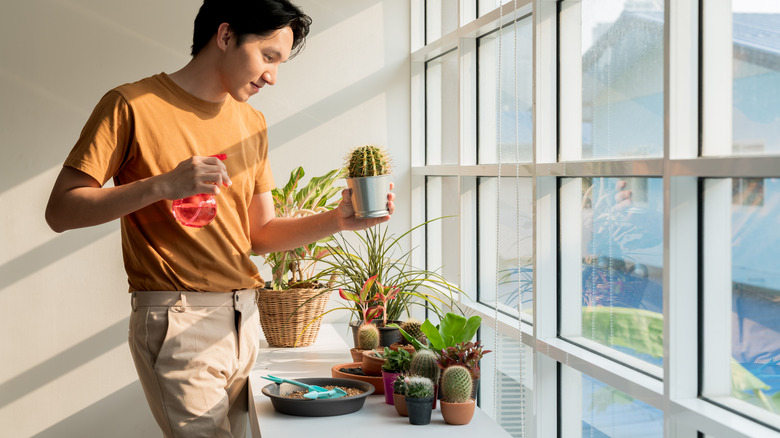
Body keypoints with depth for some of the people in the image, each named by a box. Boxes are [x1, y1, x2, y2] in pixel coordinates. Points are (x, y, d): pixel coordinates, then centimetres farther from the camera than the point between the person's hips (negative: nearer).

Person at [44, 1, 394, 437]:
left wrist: (336, 220, 1)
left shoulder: (252, 123, 16)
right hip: (177, 321, -6)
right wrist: (163, 185, -18)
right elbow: (60, 211, -8)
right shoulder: (133, 105, -4)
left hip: (245, 319, 6)